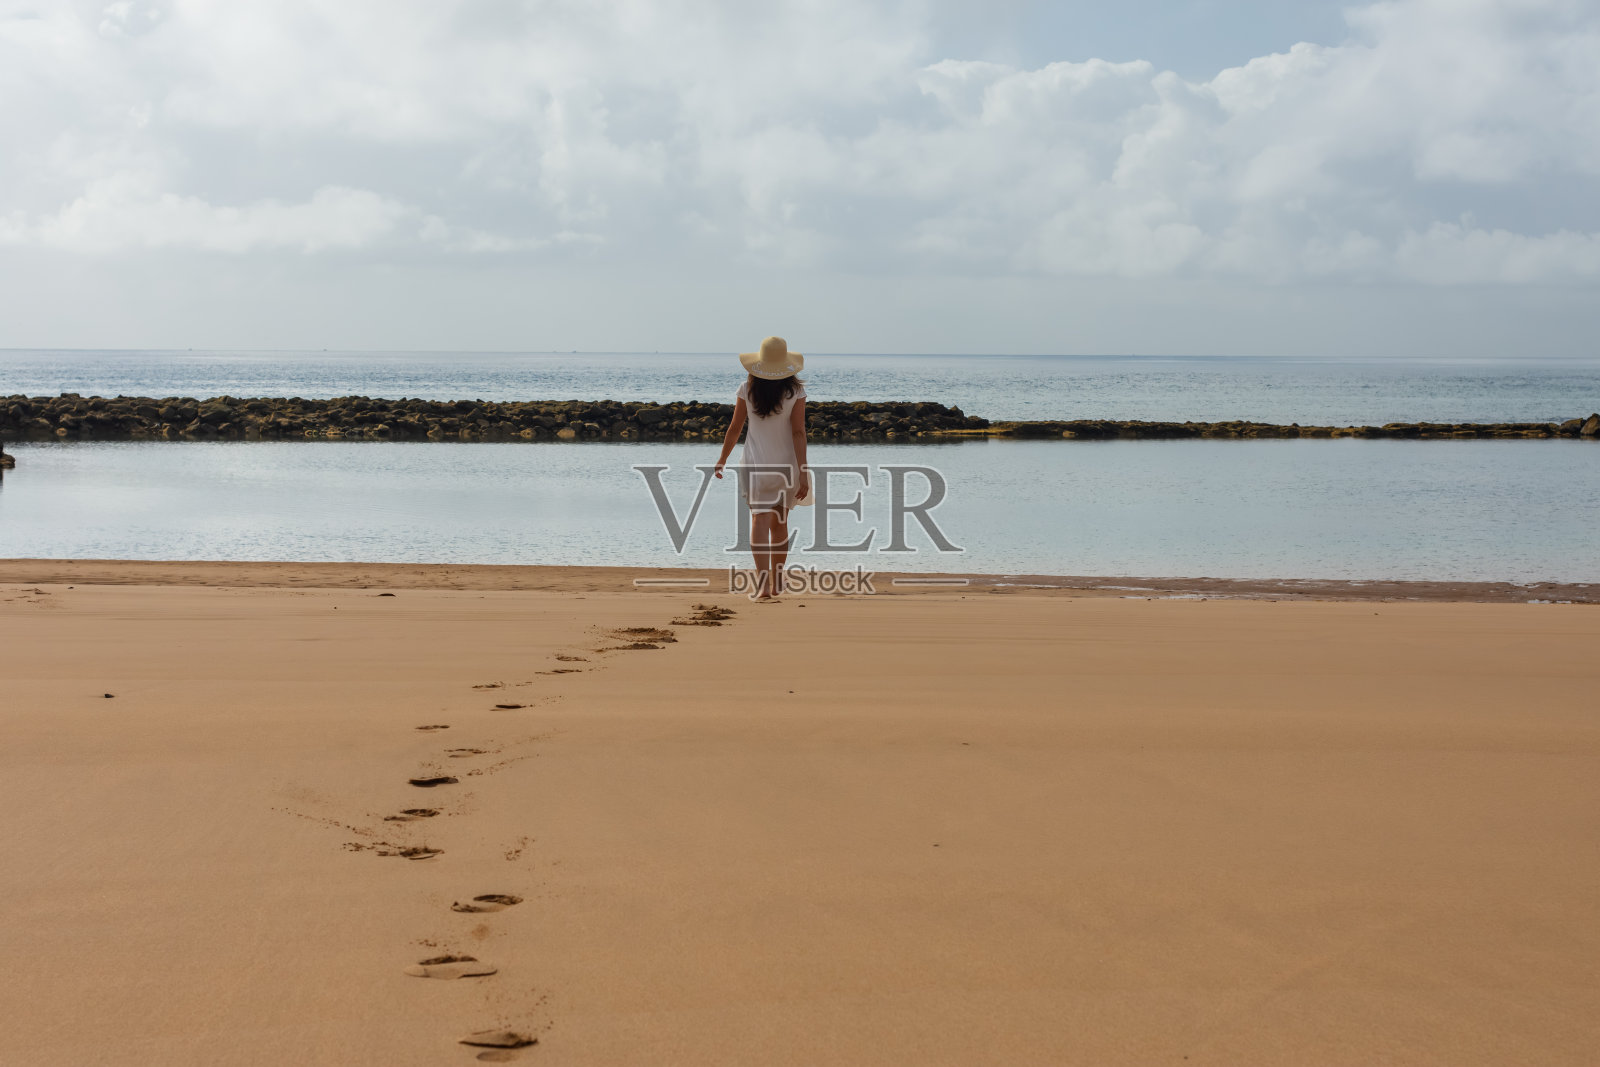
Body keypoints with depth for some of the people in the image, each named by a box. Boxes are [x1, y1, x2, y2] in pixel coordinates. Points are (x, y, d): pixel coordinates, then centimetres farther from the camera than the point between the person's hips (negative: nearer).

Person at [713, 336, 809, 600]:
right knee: (780, 524, 15)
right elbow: (798, 432, -12)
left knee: (760, 520, -6)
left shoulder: (748, 389, -5)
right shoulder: (795, 391, -8)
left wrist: (722, 459, 16)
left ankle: (763, 581, -23)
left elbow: (735, 427, 2)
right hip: (786, 464, 1)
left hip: (756, 464, -1)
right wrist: (803, 473, -11)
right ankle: (777, 582, 27)